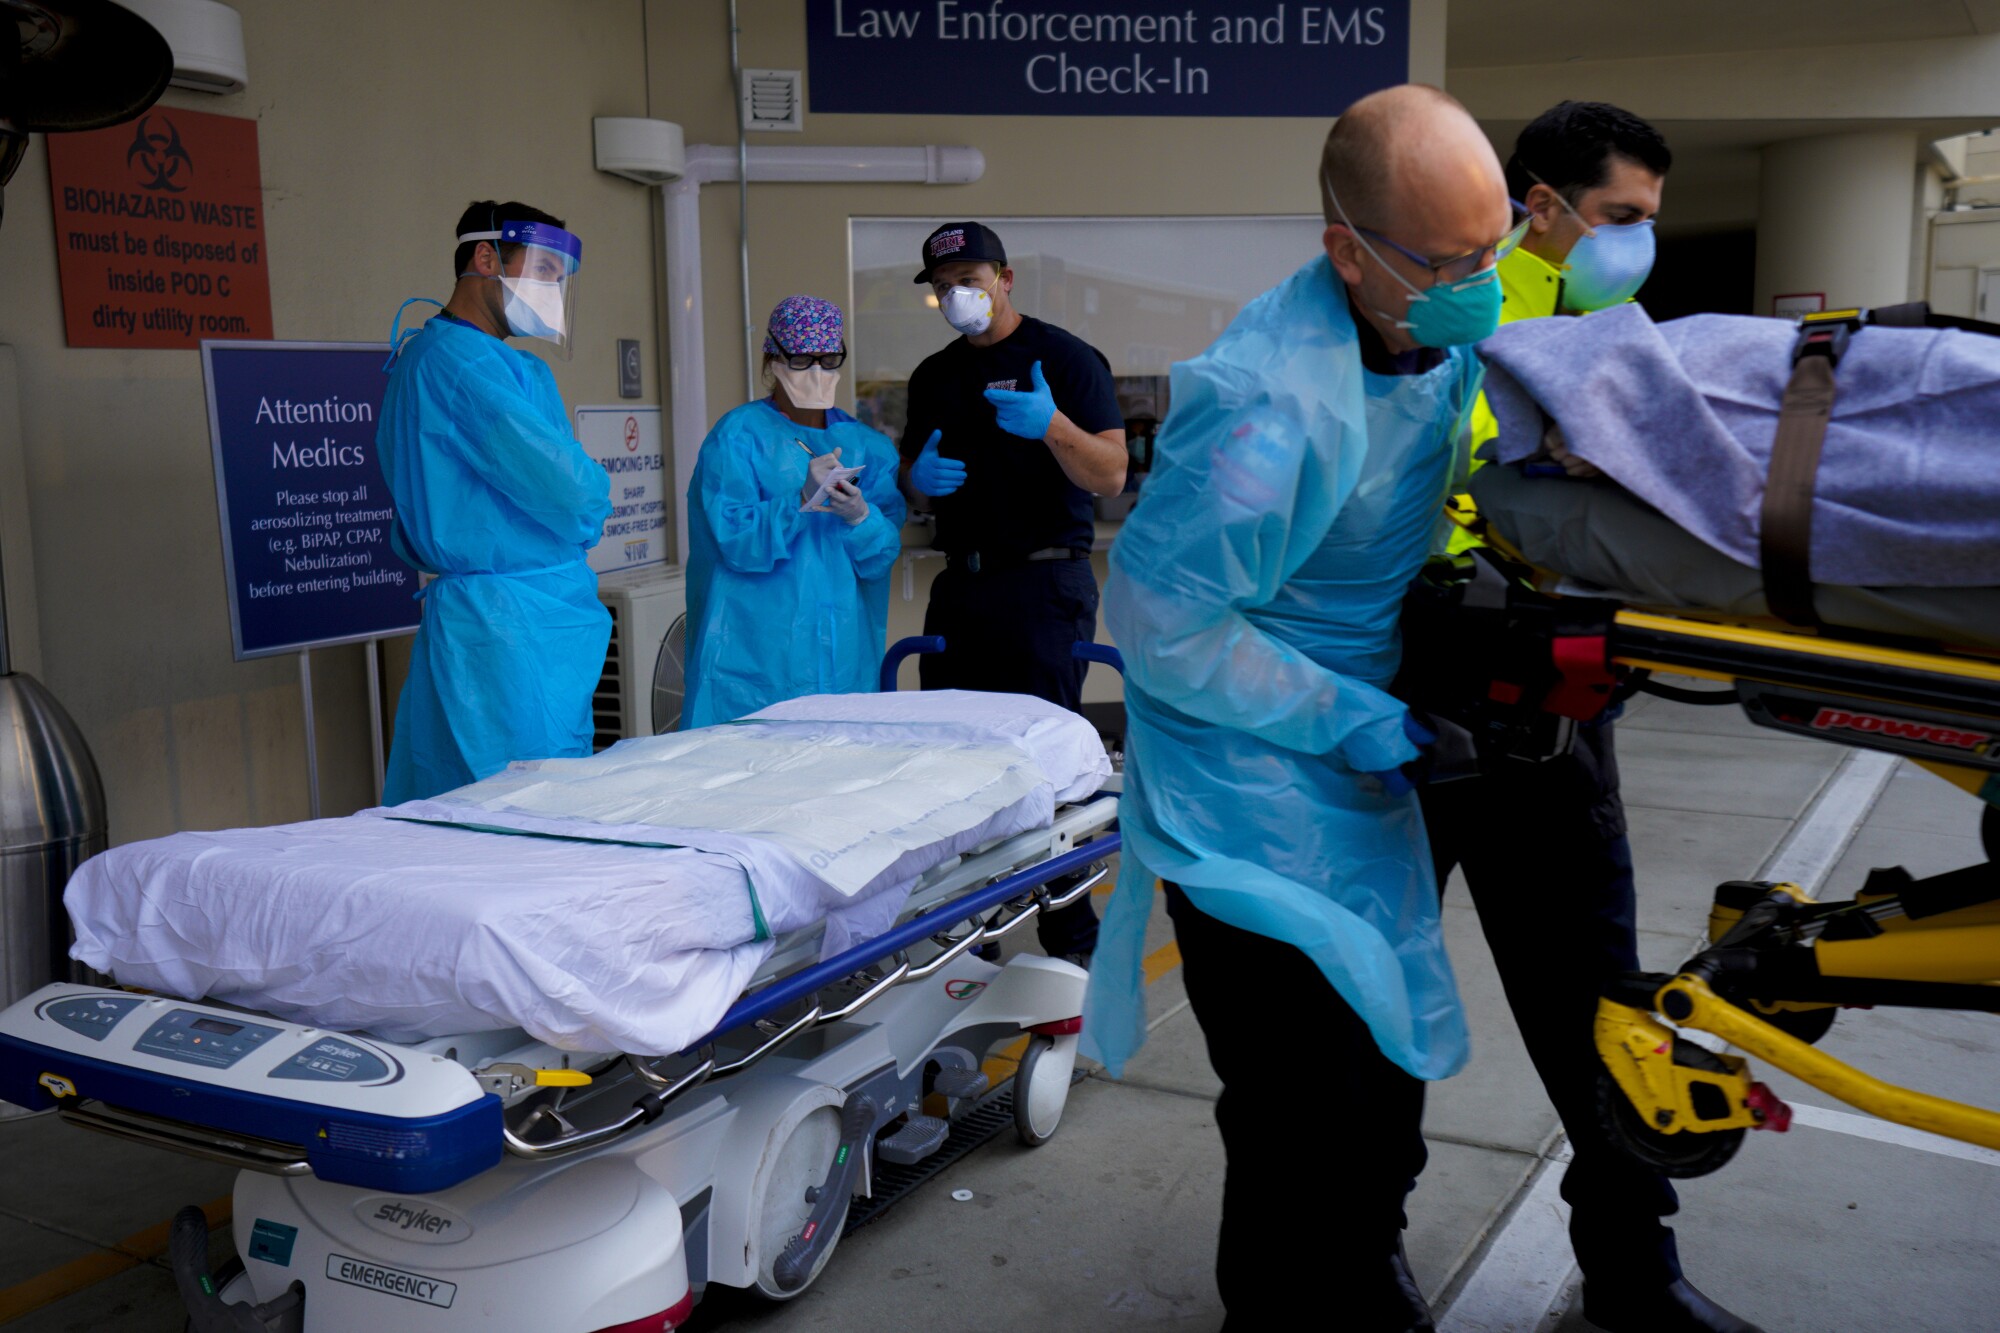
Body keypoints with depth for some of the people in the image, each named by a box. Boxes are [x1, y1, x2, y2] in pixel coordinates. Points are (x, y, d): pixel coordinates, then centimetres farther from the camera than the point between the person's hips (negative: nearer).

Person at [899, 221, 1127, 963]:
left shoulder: (1065, 359, -1)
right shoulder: (933, 376, 17)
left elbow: (1112, 476, -8)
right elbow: (909, 473, 23)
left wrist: (1051, 425, -25)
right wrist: (919, 475, 0)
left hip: (1042, 584, -6)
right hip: (959, 586, 6)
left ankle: (1072, 940, 5)